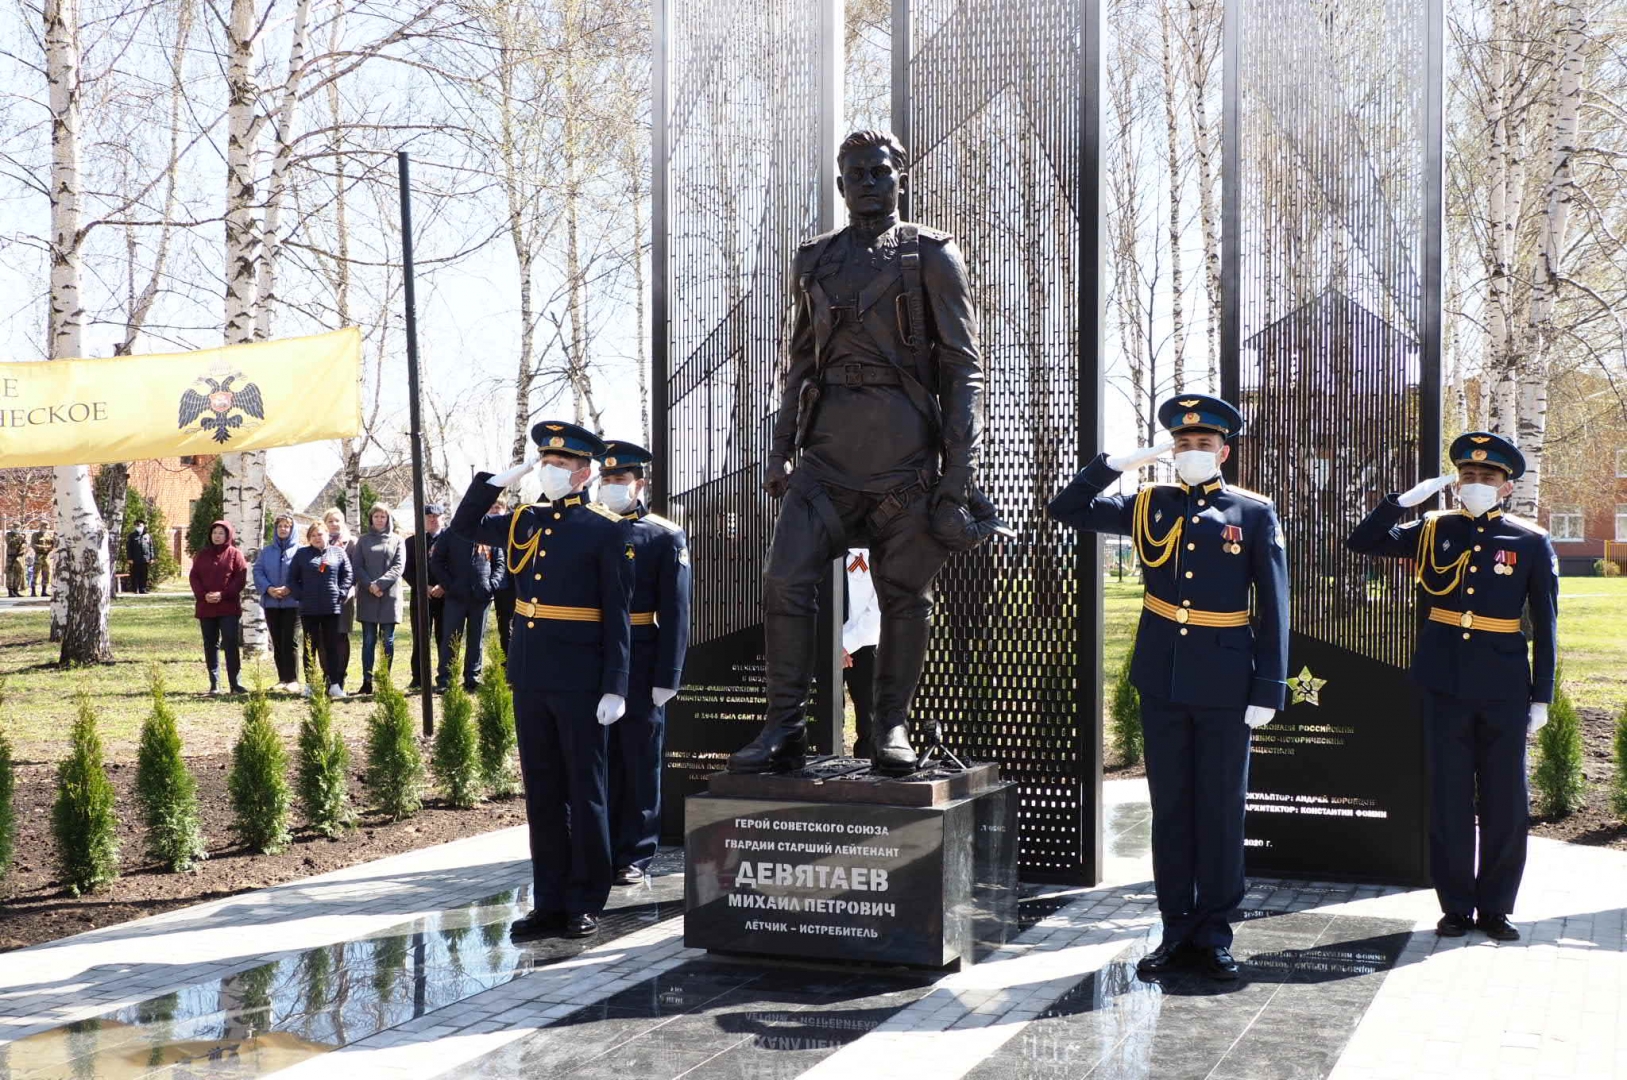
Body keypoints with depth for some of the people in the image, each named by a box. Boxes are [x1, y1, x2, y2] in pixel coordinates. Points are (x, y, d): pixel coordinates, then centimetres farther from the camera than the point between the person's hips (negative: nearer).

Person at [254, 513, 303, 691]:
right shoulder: (266, 551, 14)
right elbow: (258, 571, 5)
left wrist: (290, 589, -19)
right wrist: (268, 588, -12)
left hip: (292, 602, -4)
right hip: (271, 602, 4)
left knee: (289, 641, -10)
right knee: (277, 642, 7)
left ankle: (293, 680, -8)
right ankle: (282, 679, 13)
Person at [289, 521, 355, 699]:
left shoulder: (338, 552, 7)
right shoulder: (302, 554, 7)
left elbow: (349, 575, 6)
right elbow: (292, 579, 8)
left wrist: (341, 594, -5)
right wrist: (301, 595, -4)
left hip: (332, 607, 0)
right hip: (309, 609, 0)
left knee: (332, 646, 3)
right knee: (310, 646, 6)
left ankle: (335, 684, 4)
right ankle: (310, 684, 11)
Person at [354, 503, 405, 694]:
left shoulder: (397, 541, 9)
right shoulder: (363, 540, 12)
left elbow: (399, 566, -2)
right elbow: (357, 566, 4)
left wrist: (380, 584, -14)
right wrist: (370, 585, -13)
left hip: (390, 595, 0)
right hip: (367, 596, 0)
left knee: (387, 641, 1)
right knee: (368, 640, 1)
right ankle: (367, 680, 0)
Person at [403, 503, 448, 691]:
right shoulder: (412, 541, 11)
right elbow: (408, 570, 5)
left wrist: (443, 587, -12)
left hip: (445, 596, -1)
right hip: (420, 597, 1)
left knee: (444, 638, 0)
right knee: (420, 639, 2)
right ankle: (418, 679, 5)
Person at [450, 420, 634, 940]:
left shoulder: (608, 531, -5)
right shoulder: (526, 522, 11)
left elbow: (618, 616, -7)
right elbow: (464, 526, 23)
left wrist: (615, 688, -13)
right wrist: (507, 474, 11)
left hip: (581, 682, -6)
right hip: (530, 678, 6)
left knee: (584, 793, 3)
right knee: (542, 794, 10)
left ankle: (585, 906, 11)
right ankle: (549, 904, 17)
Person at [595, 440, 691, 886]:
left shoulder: (665, 538, -1)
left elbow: (675, 613, -5)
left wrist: (667, 678, -11)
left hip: (640, 668, -3)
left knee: (640, 762, 5)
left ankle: (634, 856, 13)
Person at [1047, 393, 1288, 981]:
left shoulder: (1255, 513, 0)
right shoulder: (1147, 506, 7)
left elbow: (1274, 608, -2)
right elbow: (1067, 509, 7)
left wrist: (1269, 689, -8)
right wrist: (1115, 463, -6)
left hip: (1225, 683, -2)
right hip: (1161, 679, 3)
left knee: (1221, 810, 4)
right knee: (1169, 808, 8)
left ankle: (1214, 934, 14)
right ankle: (1177, 931, 17)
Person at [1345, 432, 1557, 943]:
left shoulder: (1531, 543, 1)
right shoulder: (1433, 531, 5)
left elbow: (1545, 627, 3)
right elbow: (1361, 541, 1)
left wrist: (1541, 696, 1)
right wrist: (1407, 498, -9)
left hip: (1504, 690, -1)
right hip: (1445, 685, 1)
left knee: (1505, 802, 5)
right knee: (1449, 800, 5)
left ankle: (1494, 907, 18)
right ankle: (1455, 906, 16)